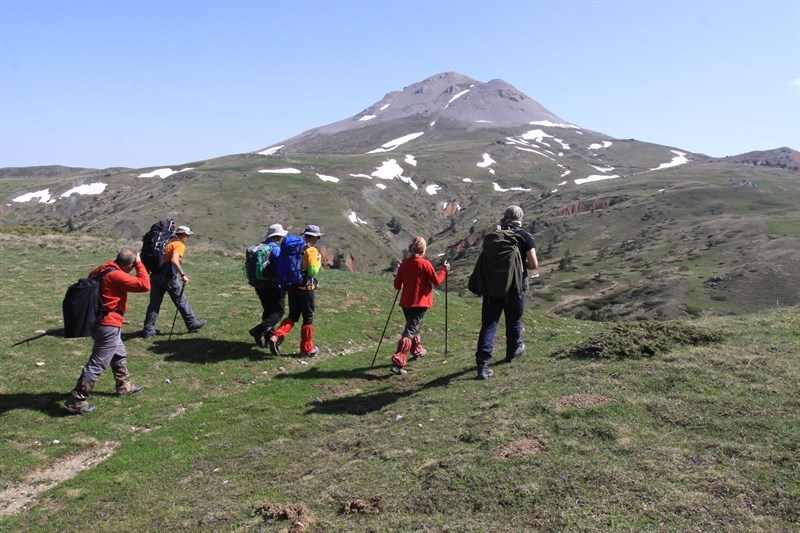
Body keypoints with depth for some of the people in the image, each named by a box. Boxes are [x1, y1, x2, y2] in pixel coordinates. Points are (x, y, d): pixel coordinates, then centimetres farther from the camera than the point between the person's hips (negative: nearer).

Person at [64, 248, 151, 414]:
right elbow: (145, 285, -23)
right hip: (109, 325, -10)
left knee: (119, 355, 27)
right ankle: (76, 402, -1)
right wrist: (139, 264, -12)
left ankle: (124, 386, 43)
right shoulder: (116, 275, -21)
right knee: (97, 364, -5)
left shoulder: (102, 270, 6)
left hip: (100, 321, 10)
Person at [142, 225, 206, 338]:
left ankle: (148, 330, 9)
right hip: (168, 276, -8)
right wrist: (183, 275, -23)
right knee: (181, 301, 6)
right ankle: (192, 324, 17)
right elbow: (174, 260, -23)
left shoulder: (168, 243, 18)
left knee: (154, 303, 9)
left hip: (156, 274, 8)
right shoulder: (179, 245, -8)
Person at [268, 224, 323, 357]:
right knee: (308, 319, 7)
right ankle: (307, 349, 16)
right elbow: (313, 272, -21)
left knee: (292, 316, 17)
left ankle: (276, 337, -4)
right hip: (306, 288, -6)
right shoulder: (312, 251, -14)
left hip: (292, 287, 6)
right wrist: (319, 262, -3)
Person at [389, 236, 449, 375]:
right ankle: (398, 362, -20)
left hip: (406, 303, 6)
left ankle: (417, 350, 46)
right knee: (410, 332, -9)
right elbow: (436, 281, -5)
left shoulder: (404, 263, 3)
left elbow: (397, 285, 6)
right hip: (420, 303, -6)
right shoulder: (425, 264, -11)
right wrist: (445, 270, 9)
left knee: (413, 326, 27)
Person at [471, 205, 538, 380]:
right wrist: (522, 265, 10)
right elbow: (534, 264, -9)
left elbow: (483, 261, 4)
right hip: (515, 288, -1)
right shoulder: (524, 237, -4)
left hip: (492, 288, 1)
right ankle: (513, 351, 42)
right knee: (514, 321, 21)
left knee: (488, 324, 0)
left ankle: (483, 364, -9)